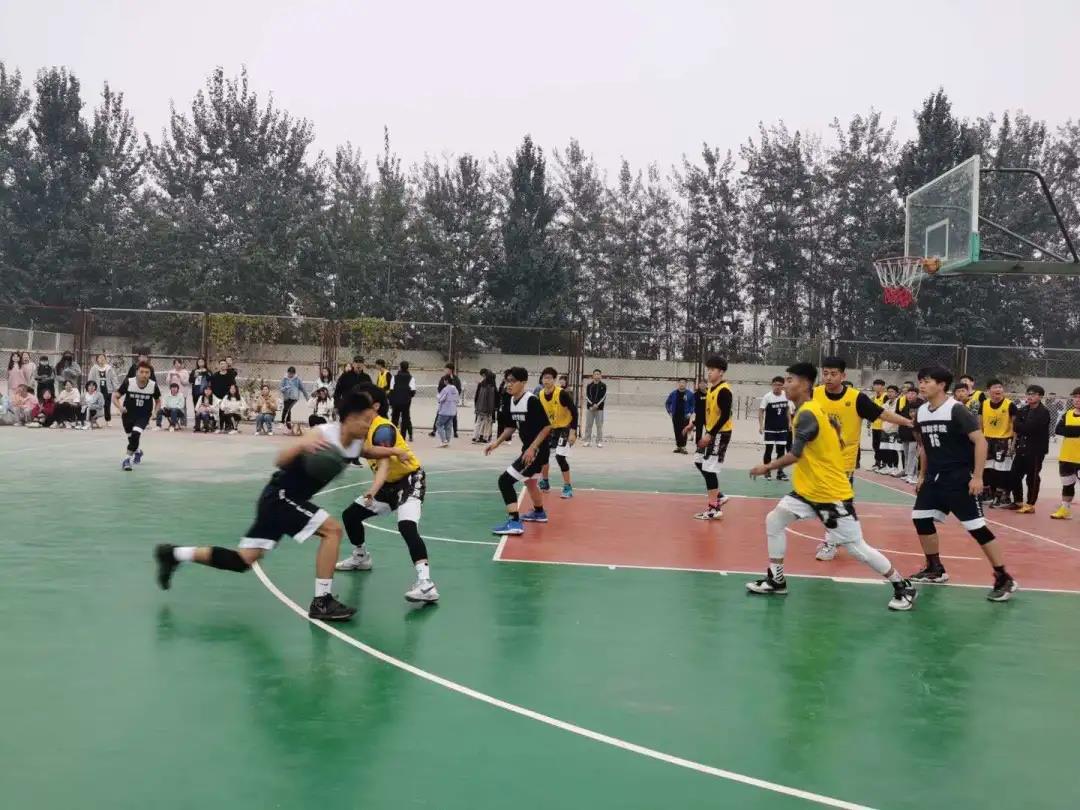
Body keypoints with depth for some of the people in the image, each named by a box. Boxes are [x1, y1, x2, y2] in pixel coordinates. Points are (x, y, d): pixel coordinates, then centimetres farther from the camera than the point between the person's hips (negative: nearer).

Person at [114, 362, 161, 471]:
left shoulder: (153, 385, -15)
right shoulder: (128, 382, -19)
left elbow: (158, 400, 4)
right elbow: (115, 396, -12)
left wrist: (155, 412, -11)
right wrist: (120, 407, -30)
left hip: (144, 416, -1)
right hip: (128, 414, 1)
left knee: (135, 434, -25)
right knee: (131, 438, 16)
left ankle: (127, 459, -12)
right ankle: (137, 451, 50)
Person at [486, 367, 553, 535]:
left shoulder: (532, 401, -22)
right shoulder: (510, 401, 2)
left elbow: (547, 427, -22)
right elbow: (511, 426, 16)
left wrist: (532, 448, -25)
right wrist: (497, 442, 5)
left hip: (538, 449, -10)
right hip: (528, 448, 10)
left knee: (505, 480, -15)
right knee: (529, 481, 30)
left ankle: (514, 522, -16)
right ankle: (539, 513, 53)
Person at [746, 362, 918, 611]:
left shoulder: (807, 414, -21)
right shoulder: (814, 409, 8)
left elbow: (794, 455, -27)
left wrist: (766, 467, -14)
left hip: (831, 493, -10)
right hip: (808, 489, 10)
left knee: (856, 547, -3)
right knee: (774, 520, 5)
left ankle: (903, 587, 11)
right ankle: (776, 580, 13)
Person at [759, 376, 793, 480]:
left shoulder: (786, 395, -1)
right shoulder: (767, 396, -11)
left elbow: (788, 409, 13)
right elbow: (761, 411, -8)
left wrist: (789, 422, 8)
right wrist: (761, 425, -15)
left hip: (782, 428, 4)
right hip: (770, 428, -3)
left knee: (781, 450, 7)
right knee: (769, 449, -1)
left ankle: (780, 472, 16)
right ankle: (767, 472, 11)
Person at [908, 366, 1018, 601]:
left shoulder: (956, 410, -16)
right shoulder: (921, 412, 6)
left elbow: (980, 441, -18)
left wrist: (977, 477, -21)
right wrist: (922, 476, 20)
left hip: (960, 478, -8)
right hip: (935, 477, 8)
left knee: (976, 527, -8)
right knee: (920, 518, 7)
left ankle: (1005, 579, 2)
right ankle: (936, 570, 23)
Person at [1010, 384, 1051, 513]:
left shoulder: (1043, 412, -11)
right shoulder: (1024, 409, 12)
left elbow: (1029, 427, -20)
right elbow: (1016, 424, 9)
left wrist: (1019, 426, -5)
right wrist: (1022, 427, -8)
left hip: (1036, 450, -7)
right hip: (1022, 448, 7)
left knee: (1032, 478, -1)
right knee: (1015, 475, 9)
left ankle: (1030, 505, 7)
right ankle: (1018, 502, 22)